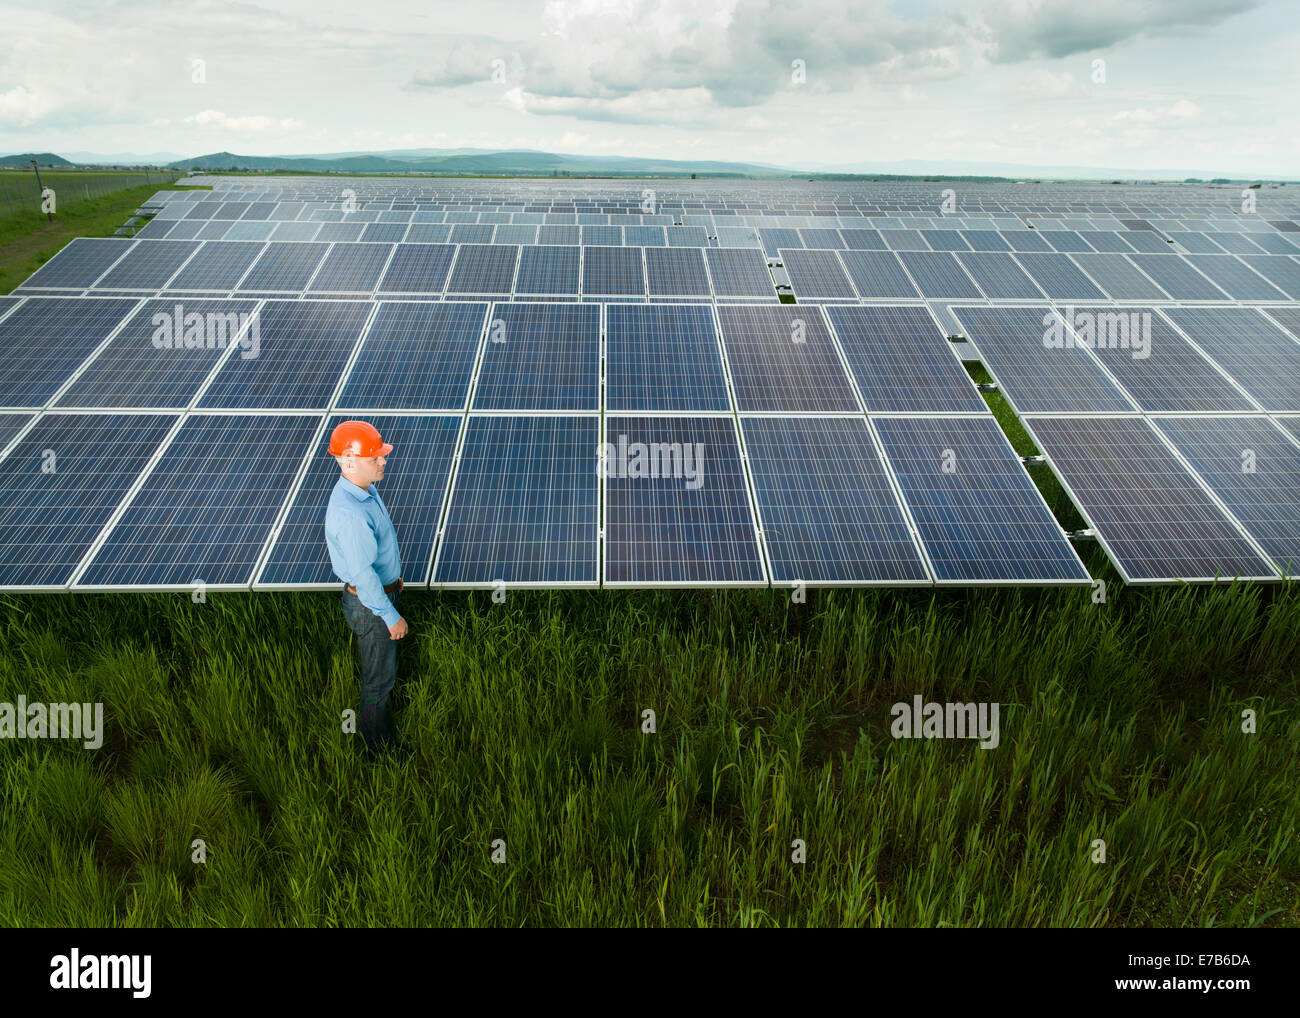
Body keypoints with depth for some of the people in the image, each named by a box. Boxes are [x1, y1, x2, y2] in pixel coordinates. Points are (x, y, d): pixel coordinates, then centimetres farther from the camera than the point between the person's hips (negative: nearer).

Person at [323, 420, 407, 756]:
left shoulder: (363, 488, -3)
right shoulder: (350, 515, -36)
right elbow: (362, 574, -30)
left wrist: (394, 575, 23)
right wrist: (391, 616, -21)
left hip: (383, 587, 9)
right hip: (368, 605, -9)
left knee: (382, 668, 27)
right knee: (379, 677, 10)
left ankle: (381, 718, 48)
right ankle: (378, 746, 31)